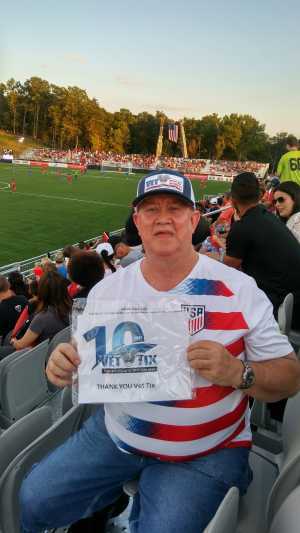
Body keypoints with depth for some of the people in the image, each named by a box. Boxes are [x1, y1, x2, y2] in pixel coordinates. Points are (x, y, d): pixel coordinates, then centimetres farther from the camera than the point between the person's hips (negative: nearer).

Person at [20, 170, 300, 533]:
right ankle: (129, 494, 26)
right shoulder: (107, 289, -4)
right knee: (34, 502, 3)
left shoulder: (239, 290, -13)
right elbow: (86, 365, 5)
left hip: (204, 454, -2)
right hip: (115, 434, 4)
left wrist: (237, 373, -30)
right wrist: (65, 367, -19)